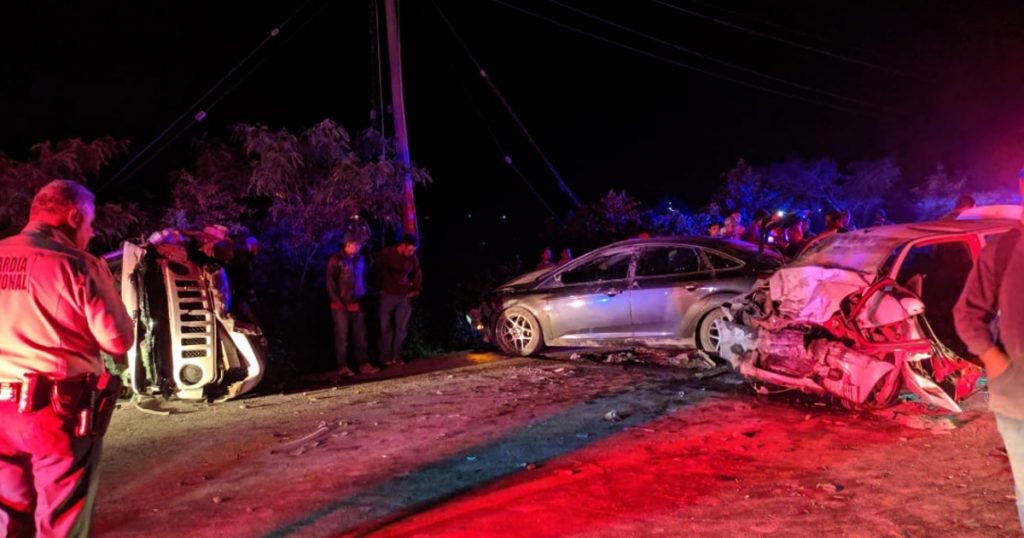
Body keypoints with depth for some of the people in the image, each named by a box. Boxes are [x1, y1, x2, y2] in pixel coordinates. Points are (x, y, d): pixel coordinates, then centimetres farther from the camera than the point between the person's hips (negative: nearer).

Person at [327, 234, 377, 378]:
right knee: (342, 338, 1)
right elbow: (330, 284, -9)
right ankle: (342, 367, 8)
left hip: (357, 305, 6)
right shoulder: (336, 261, -9)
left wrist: (363, 298, 12)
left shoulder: (360, 260, 9)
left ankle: (362, 364, 17)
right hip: (341, 306, -6)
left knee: (360, 336, 9)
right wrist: (338, 302, -11)